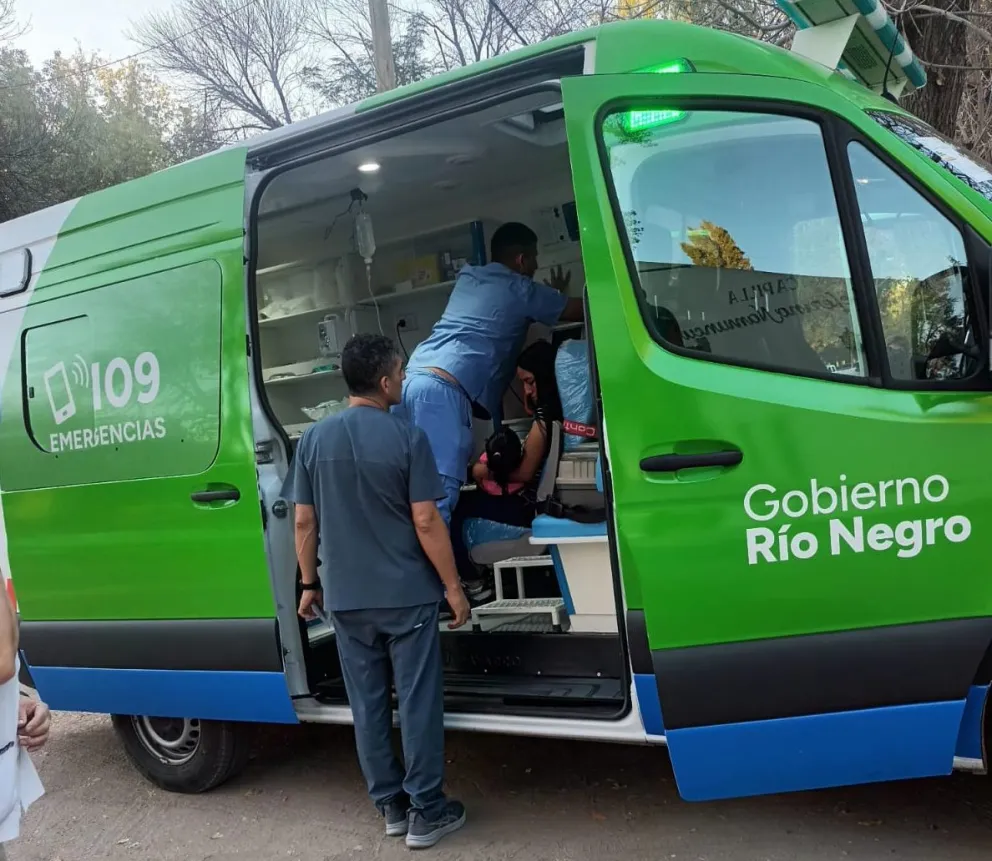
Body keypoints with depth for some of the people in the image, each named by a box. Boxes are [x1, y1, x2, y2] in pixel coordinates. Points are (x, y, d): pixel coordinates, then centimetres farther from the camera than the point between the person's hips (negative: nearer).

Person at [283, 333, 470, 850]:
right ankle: (426, 812, 14)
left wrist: (310, 584, 14)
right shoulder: (407, 438, -12)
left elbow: (304, 522, 3)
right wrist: (453, 587, -4)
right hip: (407, 596, -4)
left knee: (368, 704, 13)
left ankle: (390, 806, 25)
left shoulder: (314, 439, 1)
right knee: (418, 703, 6)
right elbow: (426, 523, -13)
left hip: (345, 598, 4)